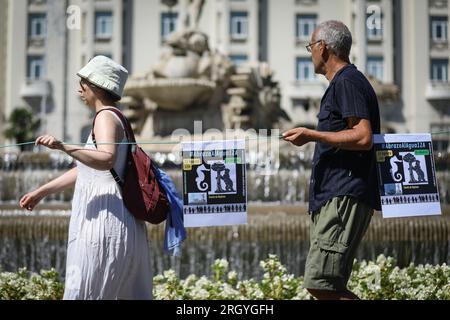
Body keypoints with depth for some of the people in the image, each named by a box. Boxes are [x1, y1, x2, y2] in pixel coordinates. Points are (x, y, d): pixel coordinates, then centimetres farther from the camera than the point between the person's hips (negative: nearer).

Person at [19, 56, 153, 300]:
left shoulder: (106, 117, -9)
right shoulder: (112, 118, 21)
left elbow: (107, 160, -29)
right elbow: (85, 169, 27)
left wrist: (63, 147, -38)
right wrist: (41, 192, 29)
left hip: (104, 216, -10)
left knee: (84, 291, -7)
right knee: (129, 292, 12)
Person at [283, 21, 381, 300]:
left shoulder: (347, 82, -7)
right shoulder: (344, 82, 24)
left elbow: (363, 138, -19)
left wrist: (311, 135, -14)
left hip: (344, 197, -11)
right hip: (335, 196, 11)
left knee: (320, 283, -17)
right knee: (329, 287, 7)